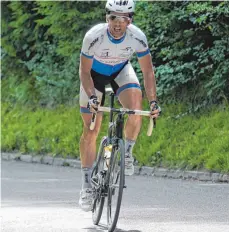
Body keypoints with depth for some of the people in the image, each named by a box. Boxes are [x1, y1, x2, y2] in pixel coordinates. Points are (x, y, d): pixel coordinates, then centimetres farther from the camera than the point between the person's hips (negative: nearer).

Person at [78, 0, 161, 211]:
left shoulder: (137, 37, -29)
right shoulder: (93, 37, -34)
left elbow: (148, 71, -18)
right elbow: (84, 71, -23)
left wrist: (153, 101, -27)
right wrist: (91, 97, -37)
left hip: (121, 71, 1)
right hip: (95, 73, -1)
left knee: (136, 108, -29)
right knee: (90, 131, -3)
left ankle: (127, 153, -3)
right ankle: (87, 186, 8)